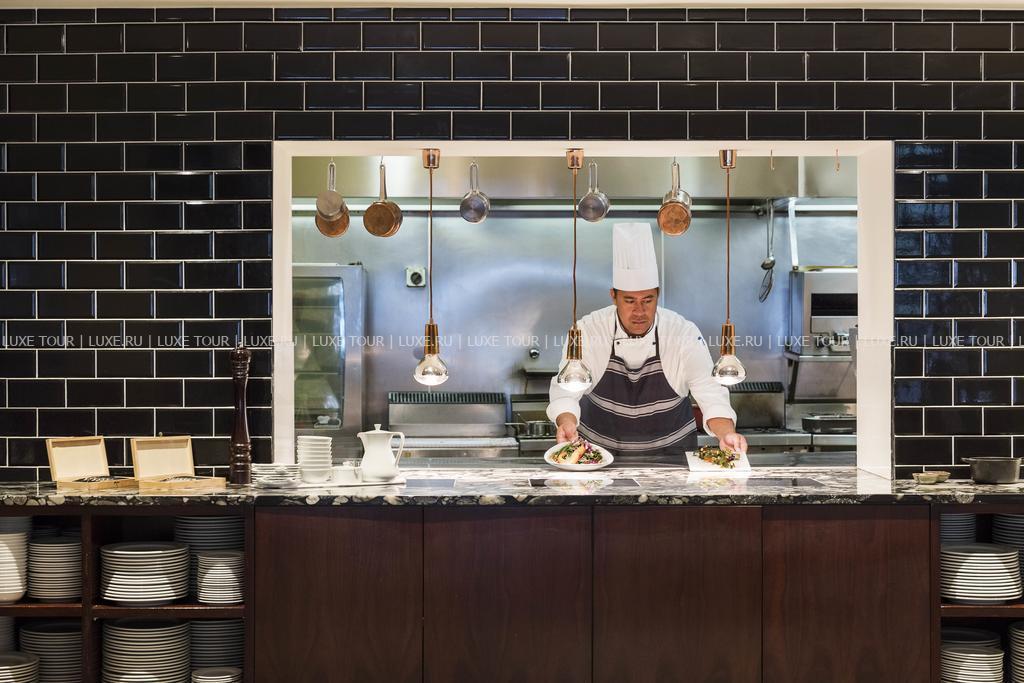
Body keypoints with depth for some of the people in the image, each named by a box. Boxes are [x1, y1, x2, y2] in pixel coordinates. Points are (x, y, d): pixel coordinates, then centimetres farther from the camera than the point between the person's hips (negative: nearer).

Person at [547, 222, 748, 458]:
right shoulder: (588, 331, -10)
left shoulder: (685, 334, -10)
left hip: (670, 449, 1)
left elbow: (711, 394, -12)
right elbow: (565, 390, -9)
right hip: (600, 450, -1)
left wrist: (726, 434, -32)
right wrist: (566, 423, -31)